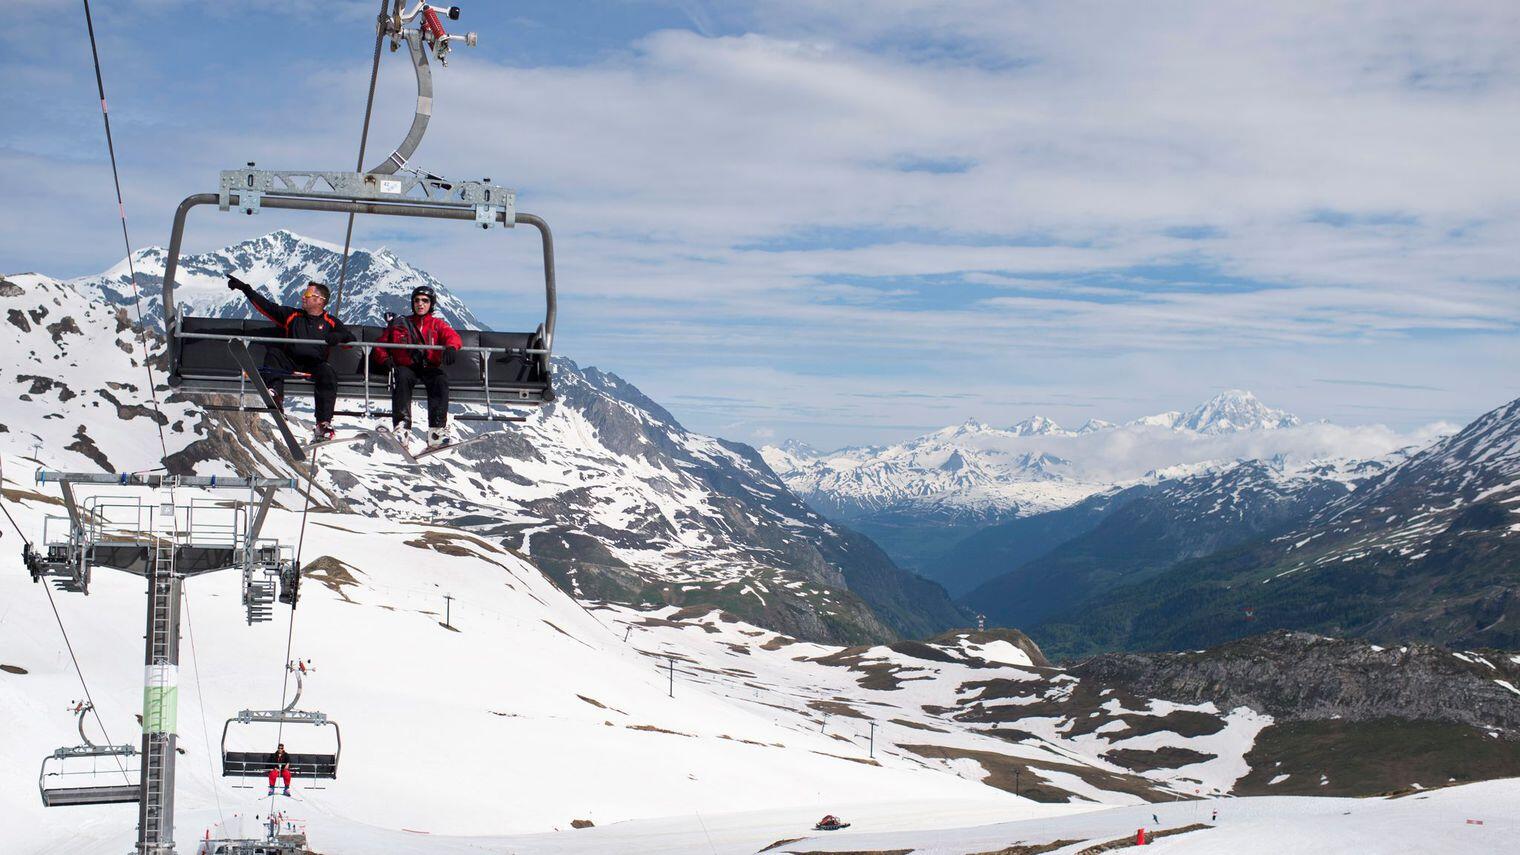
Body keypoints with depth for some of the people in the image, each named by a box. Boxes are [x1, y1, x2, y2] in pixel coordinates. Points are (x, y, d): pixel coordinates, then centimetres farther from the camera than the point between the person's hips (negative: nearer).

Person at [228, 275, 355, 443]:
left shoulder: (331, 323, 12)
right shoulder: (292, 315, 18)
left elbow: (351, 339, 7)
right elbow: (267, 306, 15)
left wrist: (338, 337, -15)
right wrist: (245, 288, 10)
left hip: (315, 365, -3)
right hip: (290, 363, 3)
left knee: (328, 373, -33)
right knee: (273, 352, -20)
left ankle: (324, 424, -39)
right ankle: (275, 393, -38)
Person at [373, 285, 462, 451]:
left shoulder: (437, 324, 18)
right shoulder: (400, 323, 19)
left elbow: (452, 335, -2)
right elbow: (381, 345, 19)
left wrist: (451, 347, -27)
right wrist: (385, 358, -5)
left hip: (429, 367, 0)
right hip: (405, 366, 0)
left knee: (441, 380, -33)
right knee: (402, 378, -35)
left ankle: (437, 429, -42)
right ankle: (402, 427, -47)